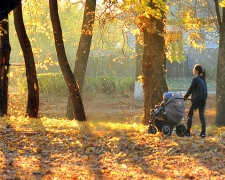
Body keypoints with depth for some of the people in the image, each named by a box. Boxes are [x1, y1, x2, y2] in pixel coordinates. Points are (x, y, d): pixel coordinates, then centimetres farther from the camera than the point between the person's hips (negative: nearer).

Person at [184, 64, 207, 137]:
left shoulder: (195, 79, -11)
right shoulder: (203, 79, 12)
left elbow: (191, 89, -7)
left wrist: (185, 97, 5)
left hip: (197, 100, -7)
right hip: (203, 100, 7)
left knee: (190, 115, 4)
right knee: (202, 115, 10)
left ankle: (188, 132, 4)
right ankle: (203, 133, 5)